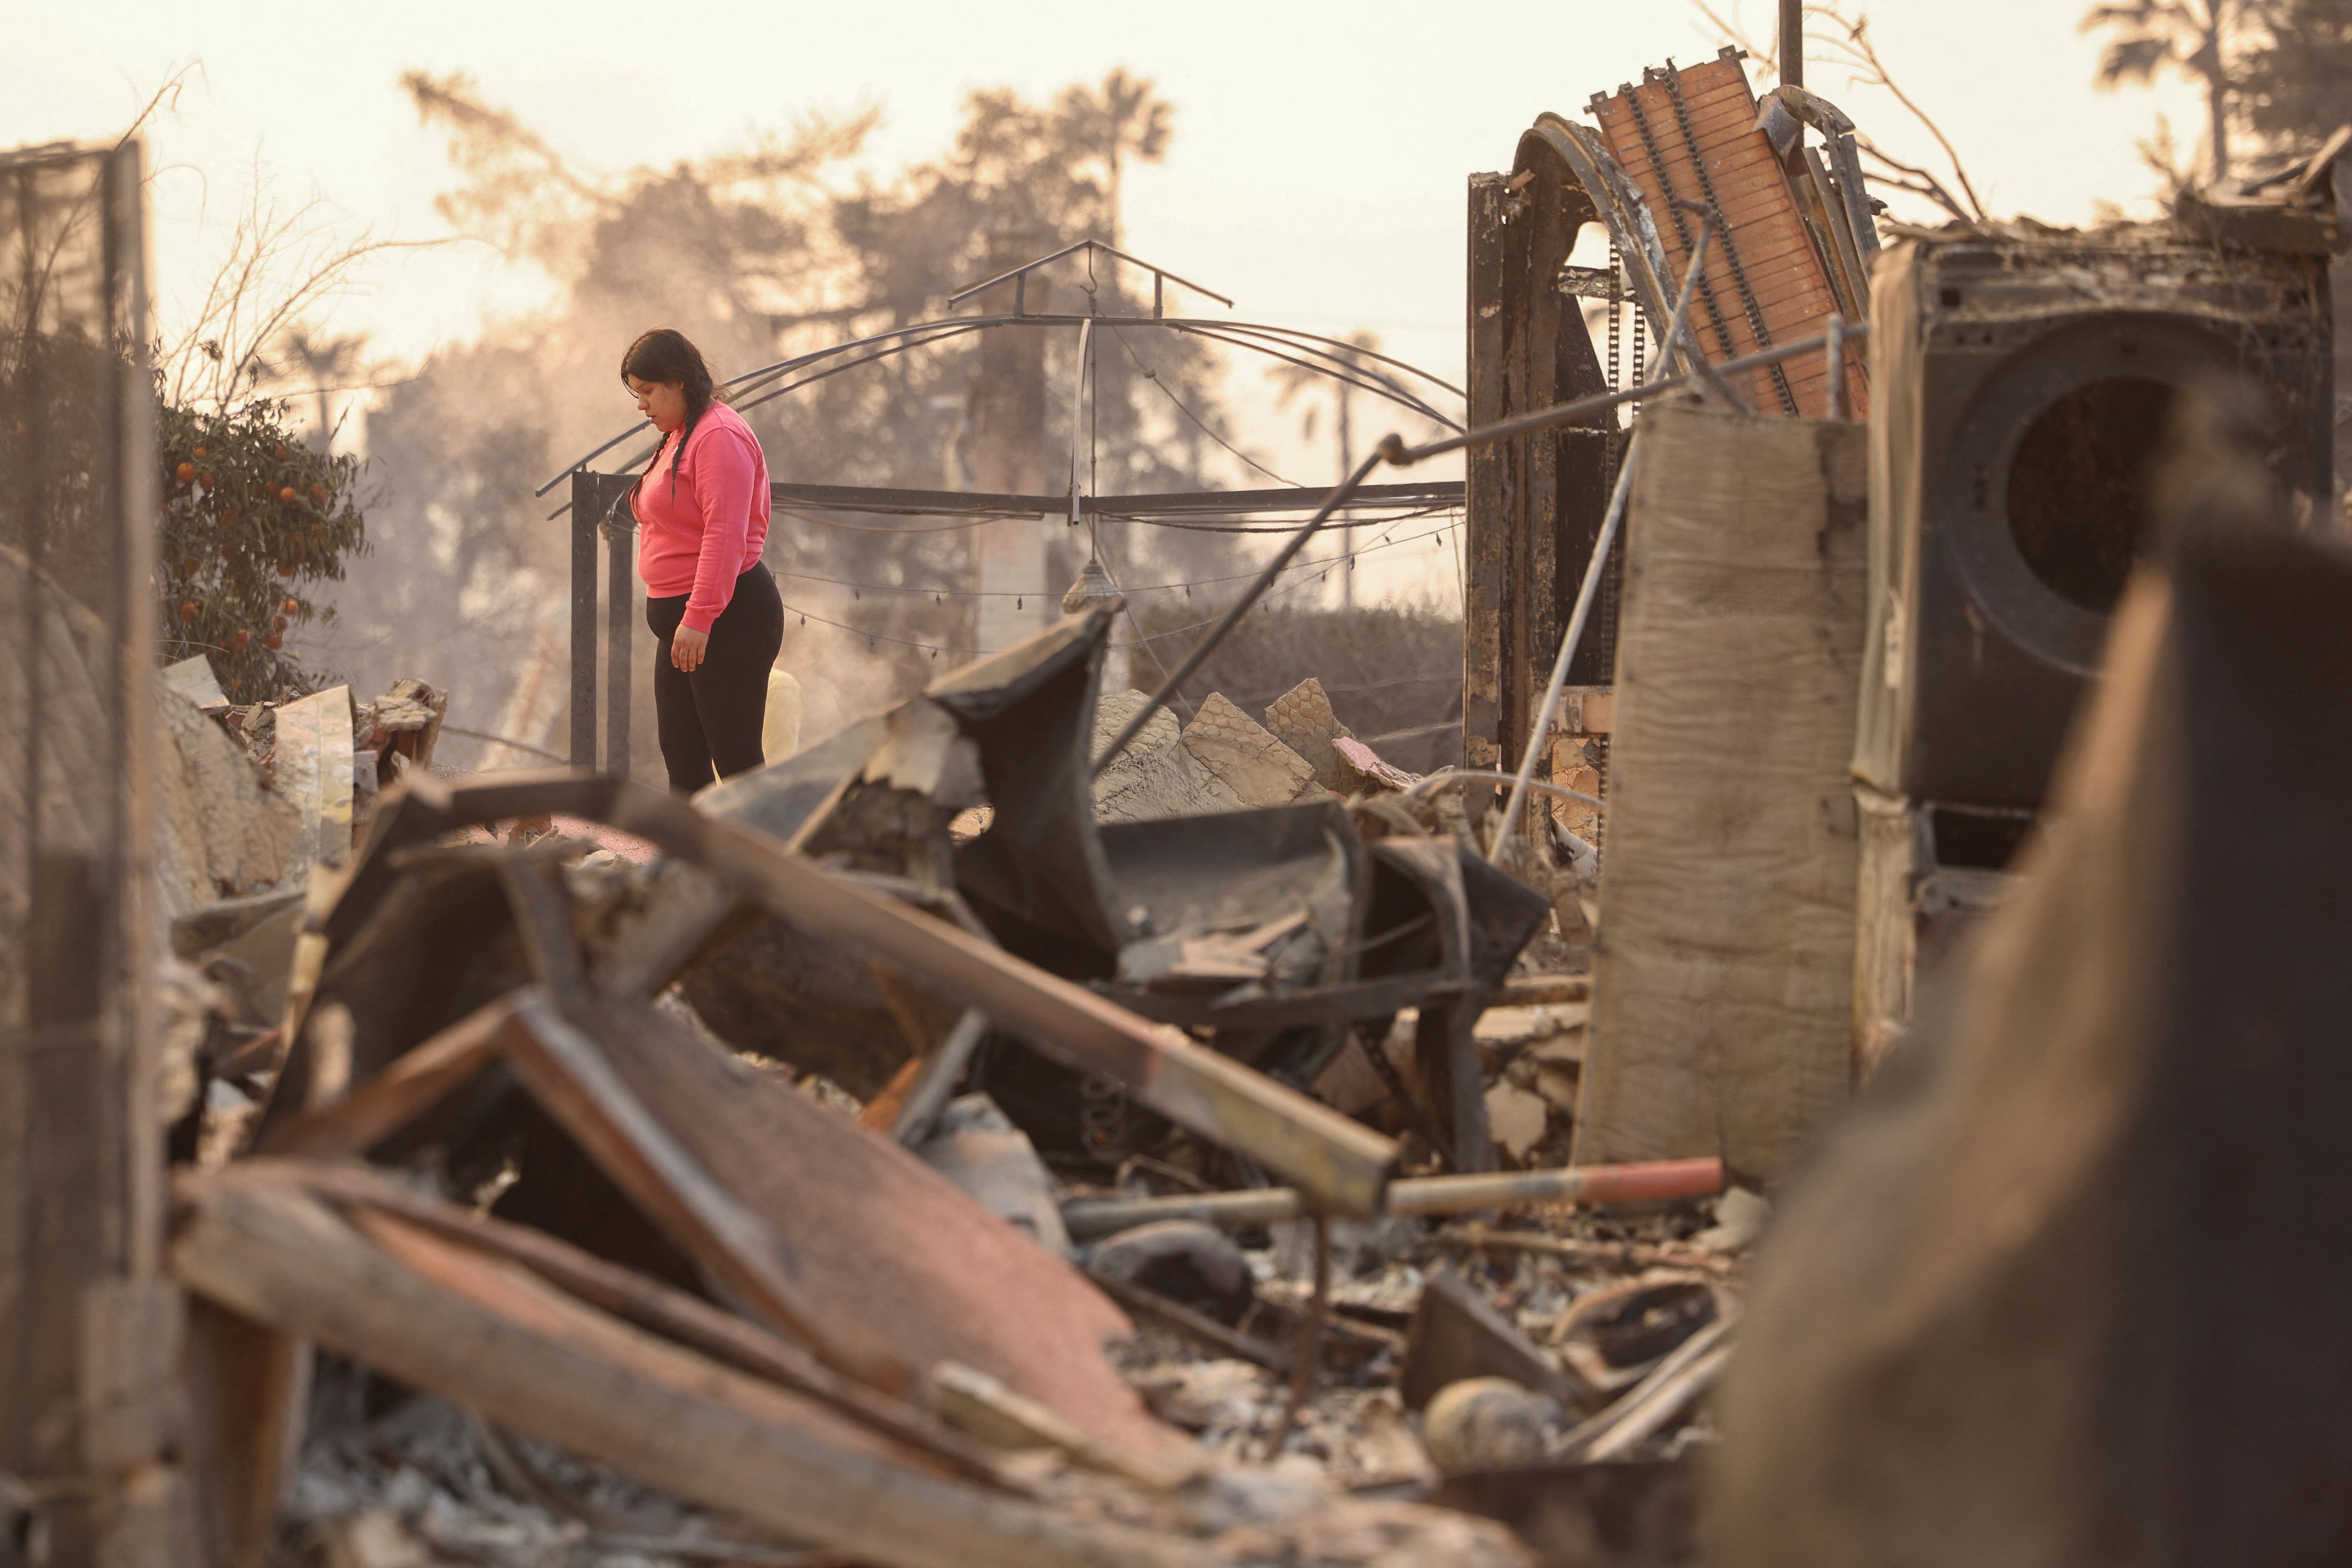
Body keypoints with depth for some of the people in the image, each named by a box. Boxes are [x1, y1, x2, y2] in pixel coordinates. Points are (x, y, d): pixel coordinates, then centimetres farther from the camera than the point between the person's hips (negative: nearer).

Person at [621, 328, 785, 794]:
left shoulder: (719, 437, -15)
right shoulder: (679, 438, 18)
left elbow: (725, 534, -24)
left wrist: (699, 617, -28)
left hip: (730, 620, -11)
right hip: (684, 621, 11)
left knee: (735, 756, -8)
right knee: (681, 755, 10)